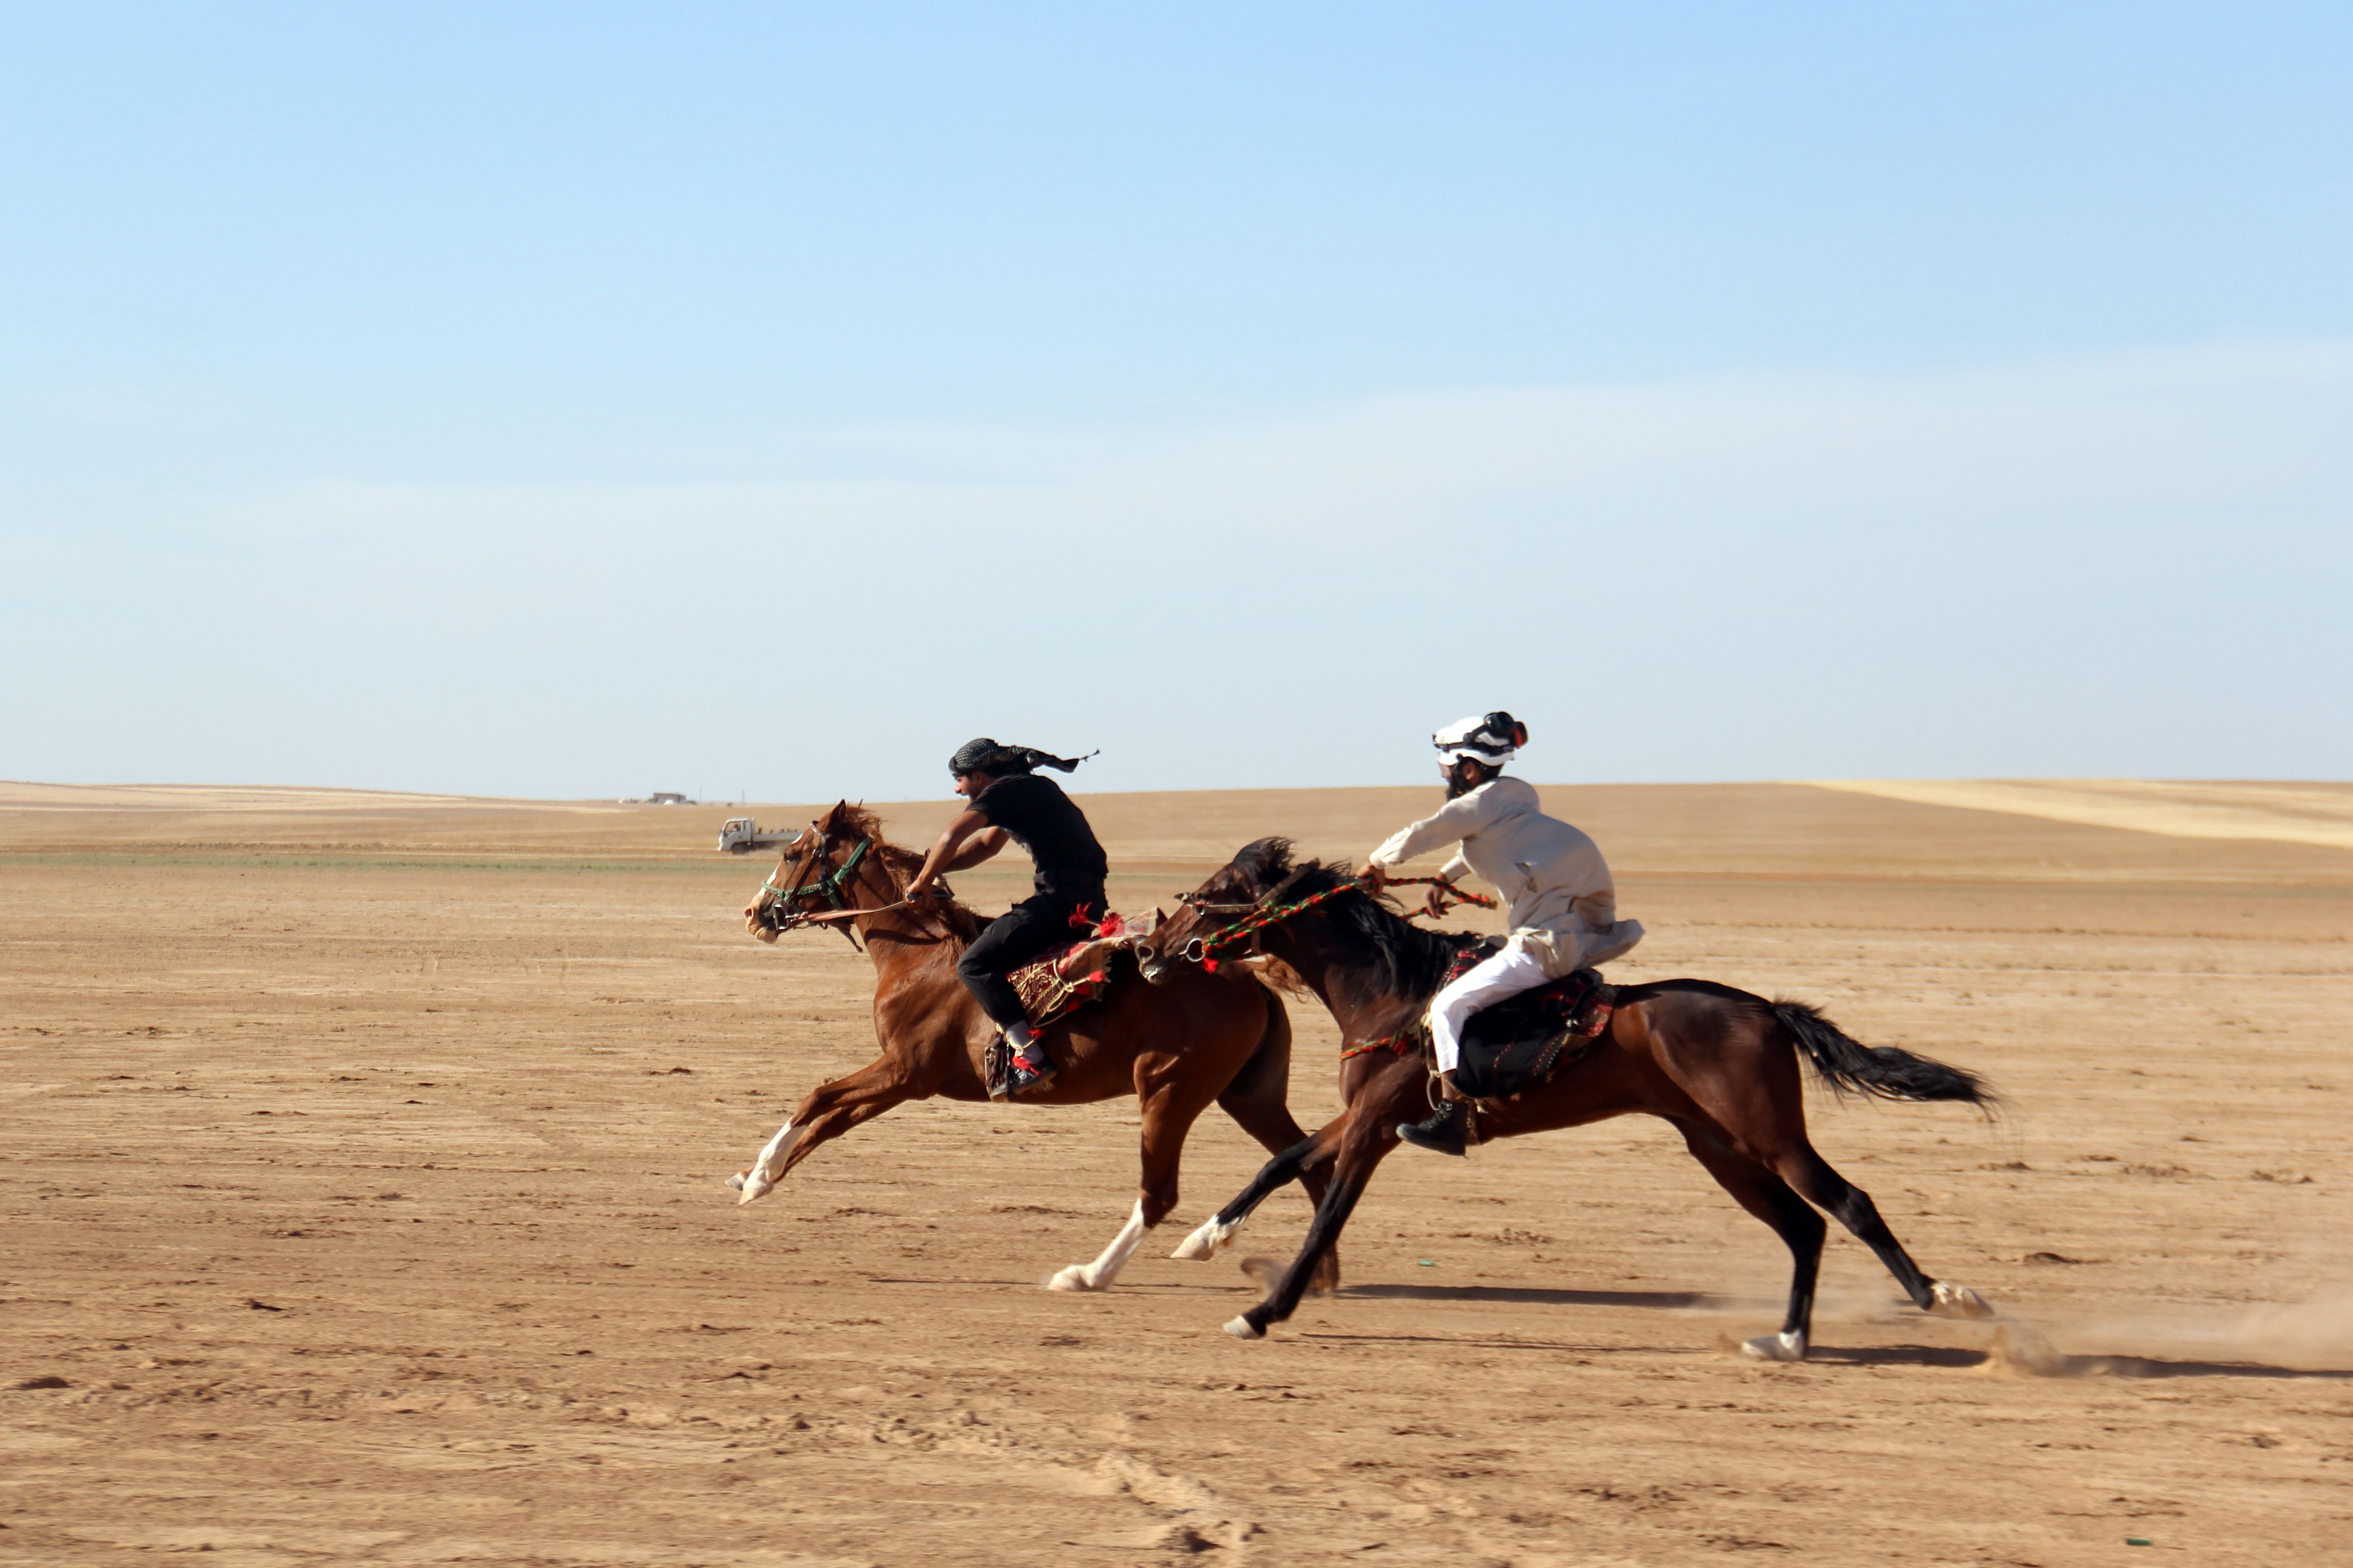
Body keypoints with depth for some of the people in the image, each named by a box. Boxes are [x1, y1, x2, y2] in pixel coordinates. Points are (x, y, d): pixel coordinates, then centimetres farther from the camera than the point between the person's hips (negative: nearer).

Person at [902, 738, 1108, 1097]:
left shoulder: (1004, 791, -6)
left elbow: (951, 839, -16)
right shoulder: (1027, 790, 24)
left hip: (1061, 899, -10)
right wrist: (931, 870, 25)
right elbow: (987, 844, 34)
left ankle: (1032, 1057, -25)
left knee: (975, 965, -15)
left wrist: (923, 883, -2)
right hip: (1088, 901, 10)